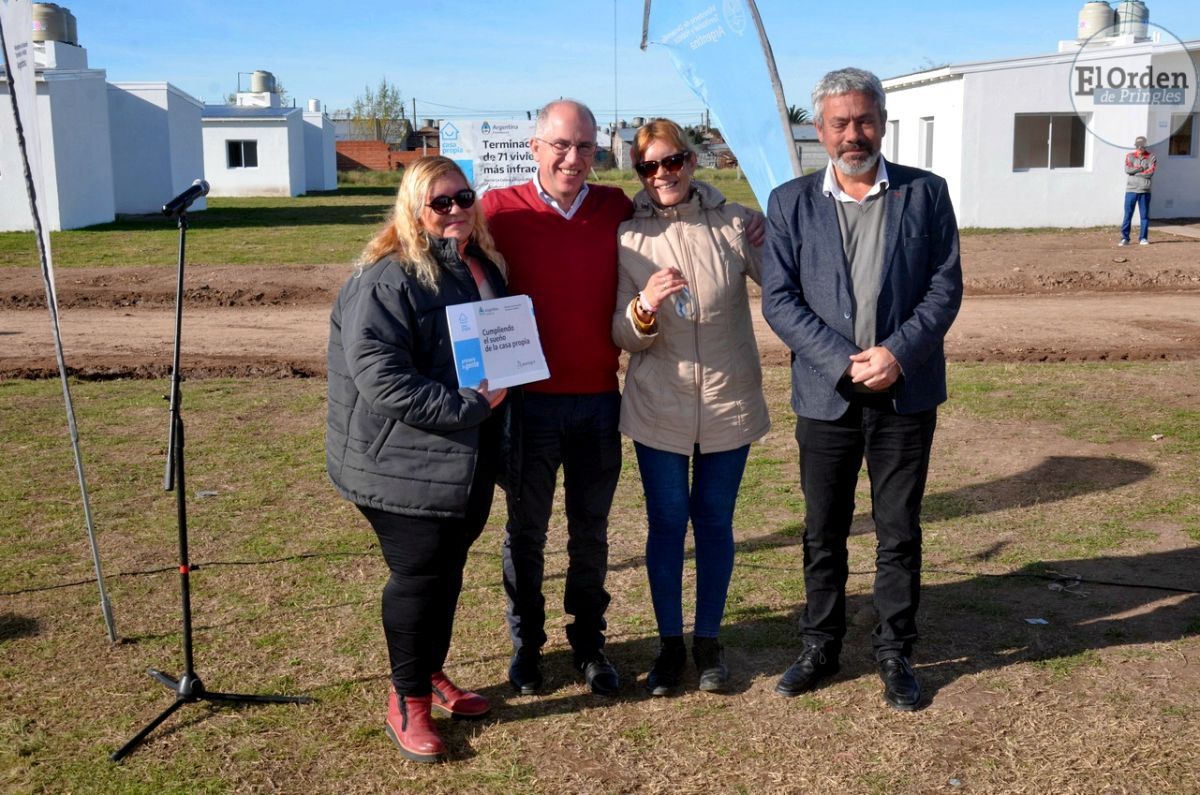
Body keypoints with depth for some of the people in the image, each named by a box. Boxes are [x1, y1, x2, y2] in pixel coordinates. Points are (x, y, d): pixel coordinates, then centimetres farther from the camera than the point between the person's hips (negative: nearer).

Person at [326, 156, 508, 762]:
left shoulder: (484, 267, 10)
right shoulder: (386, 278, -17)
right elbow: (380, 376, -25)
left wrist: (499, 392, 6)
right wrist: (467, 407, -23)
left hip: (468, 463, 8)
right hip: (404, 464, -7)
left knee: (447, 572, 17)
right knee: (420, 576, 1)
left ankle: (432, 675, 36)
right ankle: (408, 700, 19)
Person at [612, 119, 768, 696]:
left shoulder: (735, 224, -5)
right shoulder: (629, 237, -3)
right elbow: (623, 338, -4)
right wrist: (645, 308, -23)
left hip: (729, 404, 0)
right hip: (659, 408, 0)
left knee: (715, 523, 12)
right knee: (666, 524, 9)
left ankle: (708, 640, 30)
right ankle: (669, 644, 26)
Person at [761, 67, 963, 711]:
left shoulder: (926, 193, 3)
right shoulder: (790, 202, 2)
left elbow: (945, 287, -1)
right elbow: (778, 299, -4)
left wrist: (898, 354, -15)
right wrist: (843, 362, -14)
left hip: (907, 394, 0)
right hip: (826, 396, 0)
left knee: (899, 532, 9)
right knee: (823, 534, 11)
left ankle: (895, 654, 25)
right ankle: (819, 649, 28)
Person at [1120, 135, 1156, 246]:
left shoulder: (1151, 157, 4)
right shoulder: (1130, 156, 7)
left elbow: (1150, 172, -11)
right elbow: (1128, 170, -10)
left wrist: (1135, 171, -9)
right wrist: (1141, 168, -12)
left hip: (1145, 191, 0)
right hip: (1131, 190, 0)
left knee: (1144, 215, 5)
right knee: (1128, 214, -2)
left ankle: (1143, 238, 12)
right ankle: (1125, 238, 1)